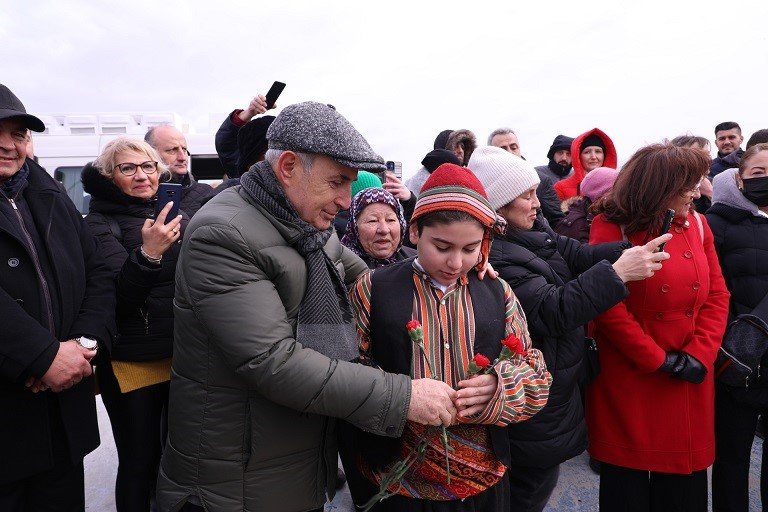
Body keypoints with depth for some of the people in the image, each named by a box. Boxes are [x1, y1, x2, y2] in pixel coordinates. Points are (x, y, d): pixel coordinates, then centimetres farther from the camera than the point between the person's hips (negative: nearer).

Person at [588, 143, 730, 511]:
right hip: (630, 378, -5)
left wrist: (700, 354, -8)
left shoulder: (697, 224, 6)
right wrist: (658, 359, -15)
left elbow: (717, 295, 4)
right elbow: (607, 304, -18)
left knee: (685, 475, 17)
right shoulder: (612, 227, -11)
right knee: (627, 473, 13)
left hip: (690, 382, 5)